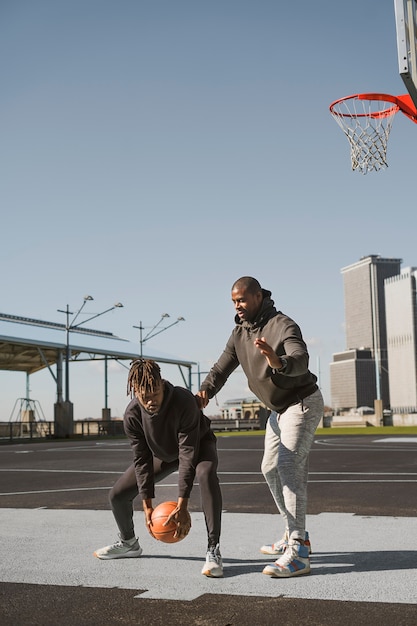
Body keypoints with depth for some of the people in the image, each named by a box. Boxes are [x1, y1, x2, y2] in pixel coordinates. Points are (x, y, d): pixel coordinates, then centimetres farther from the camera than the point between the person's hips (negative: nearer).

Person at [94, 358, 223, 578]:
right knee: (117, 495, -1)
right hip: (161, 453, 4)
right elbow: (142, 460, -17)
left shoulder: (184, 401, -39)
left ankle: (213, 551, -33)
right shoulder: (132, 415, -26)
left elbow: (188, 454, -38)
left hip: (197, 445, -4)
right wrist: (147, 506, -21)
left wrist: (182, 506, -39)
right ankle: (128, 543, 30)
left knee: (206, 473, -40)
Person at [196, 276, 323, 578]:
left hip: (303, 402, -9)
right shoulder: (239, 333, 3)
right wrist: (205, 391, -19)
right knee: (271, 468, 13)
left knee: (289, 466, -21)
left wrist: (279, 362, -65)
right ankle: (294, 536, 25)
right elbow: (222, 368, 2)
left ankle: (298, 554, -26)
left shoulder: (283, 325, -24)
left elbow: (301, 359, -42)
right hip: (279, 409, 10)